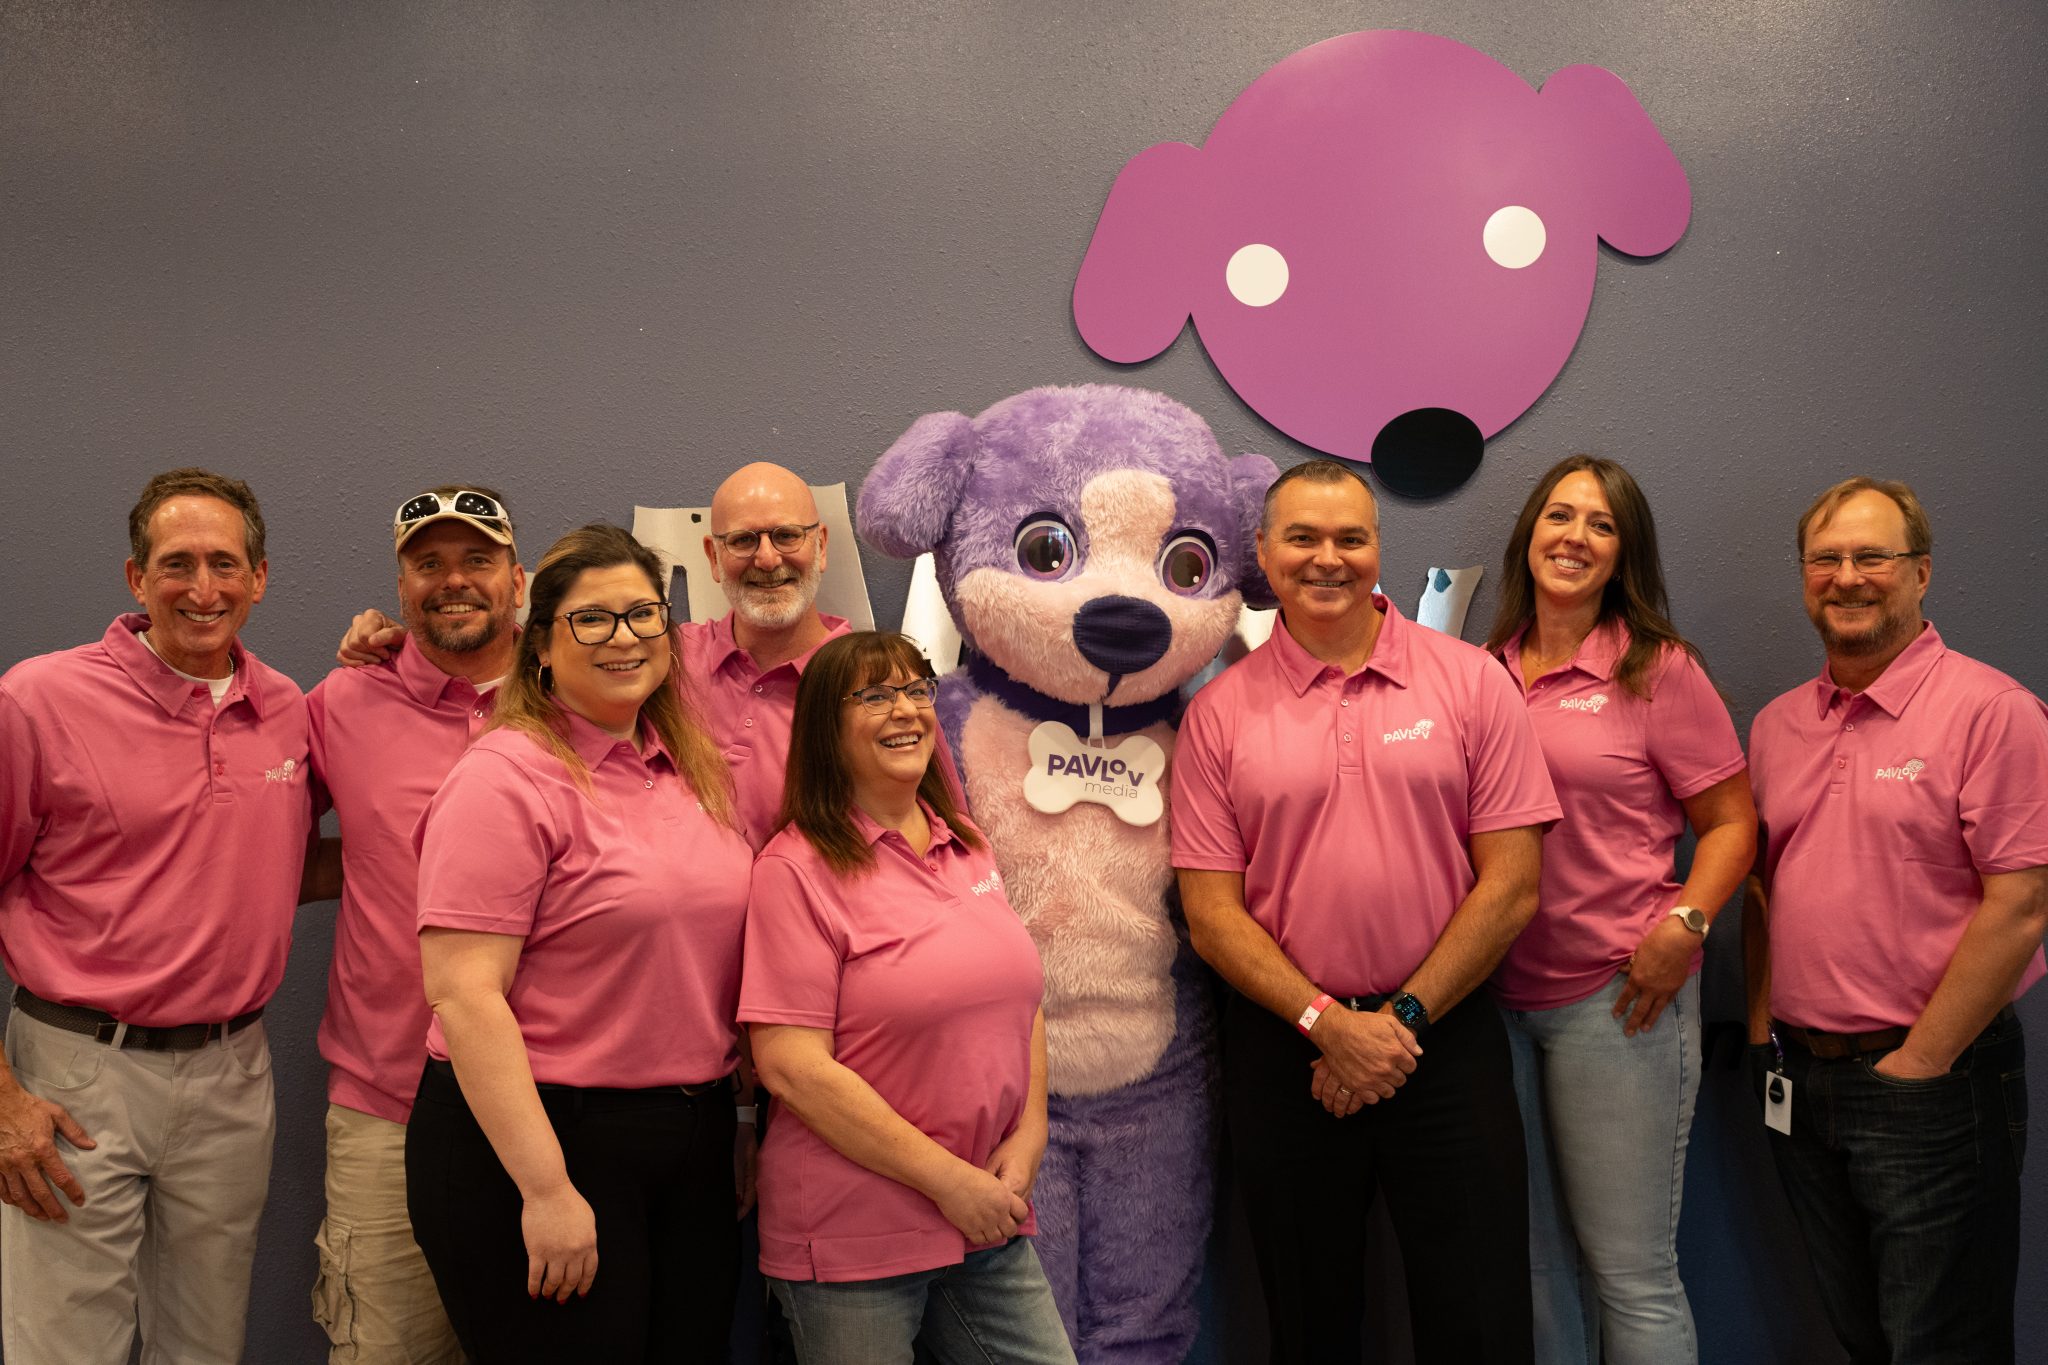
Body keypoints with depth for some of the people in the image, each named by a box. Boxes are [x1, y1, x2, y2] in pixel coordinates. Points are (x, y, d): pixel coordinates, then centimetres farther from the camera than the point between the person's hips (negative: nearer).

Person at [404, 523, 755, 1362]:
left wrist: (732, 1133, 13)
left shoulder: (693, 770, 10)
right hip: (529, 1143, -7)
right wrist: (547, 1188, -21)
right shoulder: (507, 779, -12)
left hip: (694, 1148, 7)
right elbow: (463, 994, -19)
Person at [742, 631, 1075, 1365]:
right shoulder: (797, 866, -11)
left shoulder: (966, 848, 9)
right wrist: (947, 1179, -16)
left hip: (990, 1227, 6)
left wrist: (1028, 1137, -2)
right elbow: (791, 1066, -18)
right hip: (853, 1243, -6)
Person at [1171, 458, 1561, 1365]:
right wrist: (1327, 1022, -13)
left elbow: (1511, 885, -3)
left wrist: (1403, 1018, -9)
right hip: (1283, 1048, 1)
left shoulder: (1471, 681, 0)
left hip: (1447, 1042, -1)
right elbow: (1211, 912, -2)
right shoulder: (1219, 712, 1)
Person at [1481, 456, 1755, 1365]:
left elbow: (1732, 820, -1)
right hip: (1496, 996, 5)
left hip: (1615, 997, -4)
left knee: (1631, 1273, 1)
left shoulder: (1657, 669, -4)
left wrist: (1684, 925, -16)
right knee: (1528, 1257, 15)